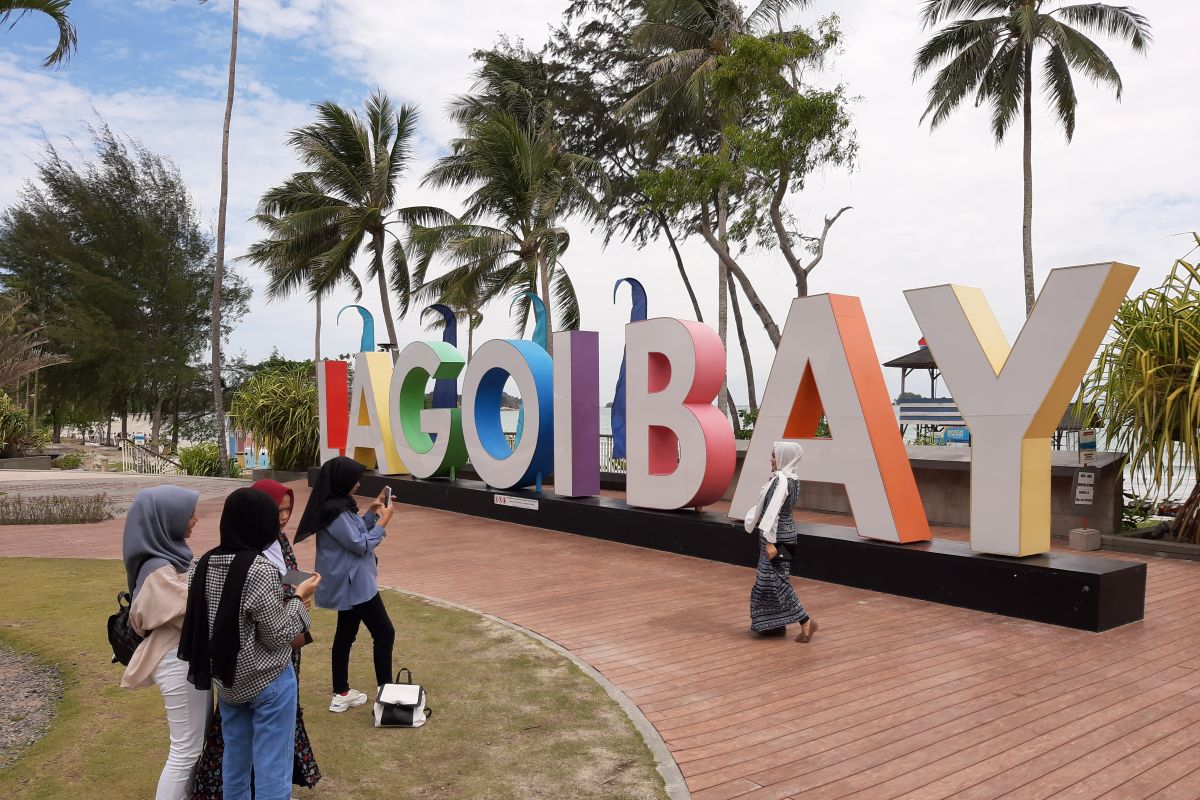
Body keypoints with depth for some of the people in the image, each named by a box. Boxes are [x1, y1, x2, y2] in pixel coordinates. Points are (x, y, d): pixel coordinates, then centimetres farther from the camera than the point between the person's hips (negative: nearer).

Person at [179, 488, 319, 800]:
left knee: (234, 758, 22)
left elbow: (228, 614, 9)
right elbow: (277, 636, -18)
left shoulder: (205, 564, -2)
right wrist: (298, 597, -6)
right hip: (267, 681, -7)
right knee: (271, 767, 5)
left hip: (226, 678, 7)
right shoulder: (260, 570, -24)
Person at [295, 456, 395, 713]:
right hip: (354, 584, -10)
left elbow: (354, 532, 17)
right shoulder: (335, 512, -24)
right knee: (384, 633, -1)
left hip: (347, 583, 10)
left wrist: (371, 512, 7)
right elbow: (361, 544, -20)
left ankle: (341, 694, 25)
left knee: (346, 634, 16)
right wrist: (382, 522, -11)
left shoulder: (337, 506, 7)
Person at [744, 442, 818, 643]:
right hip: (784, 532, 10)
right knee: (770, 579, 14)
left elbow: (773, 511, -23)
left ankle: (806, 621, -3)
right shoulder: (792, 479, 9)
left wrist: (770, 541, -26)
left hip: (777, 536, -10)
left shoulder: (781, 480, -20)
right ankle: (776, 624, 19)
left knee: (775, 580, -5)